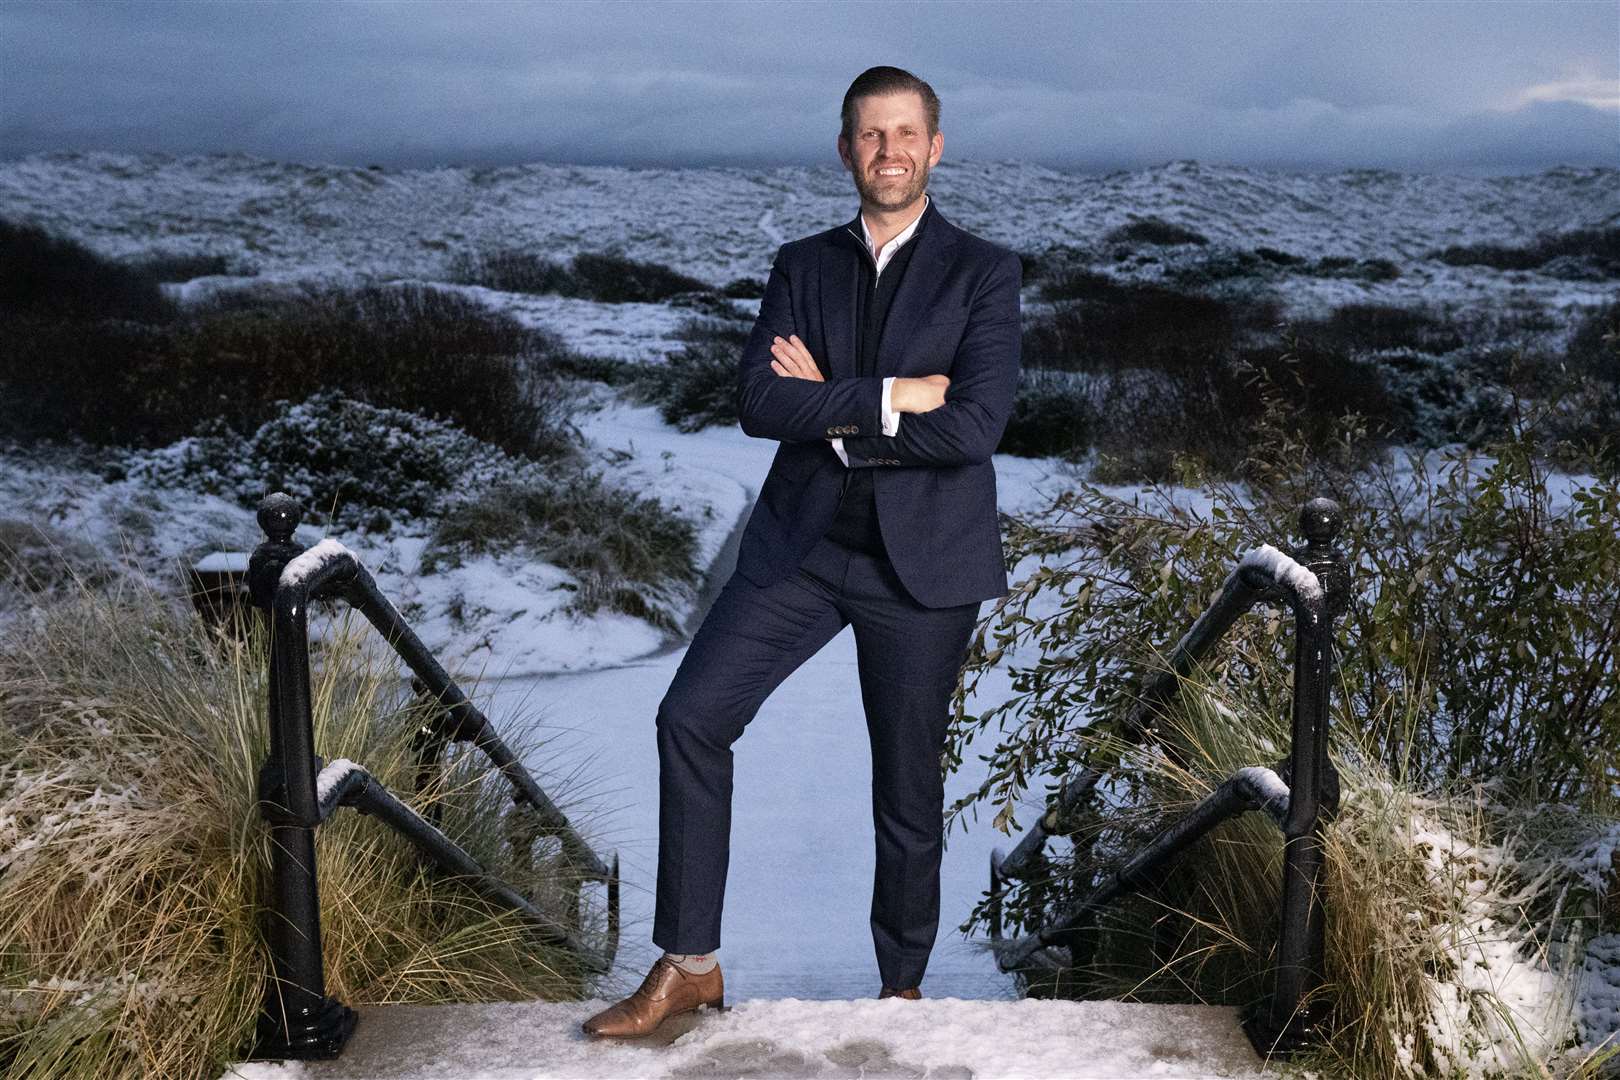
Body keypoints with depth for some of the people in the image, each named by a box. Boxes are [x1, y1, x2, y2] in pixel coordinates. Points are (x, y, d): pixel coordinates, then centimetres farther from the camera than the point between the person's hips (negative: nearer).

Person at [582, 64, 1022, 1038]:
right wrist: (891, 398, -15)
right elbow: (759, 402, -6)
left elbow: (975, 425, -15)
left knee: (910, 784, 6)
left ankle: (903, 985, 26)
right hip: (802, 544, 3)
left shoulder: (984, 273, -1)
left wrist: (829, 409, -9)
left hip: (923, 560, -3)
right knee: (691, 716, -10)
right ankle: (689, 966, 1)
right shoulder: (802, 267, 9)